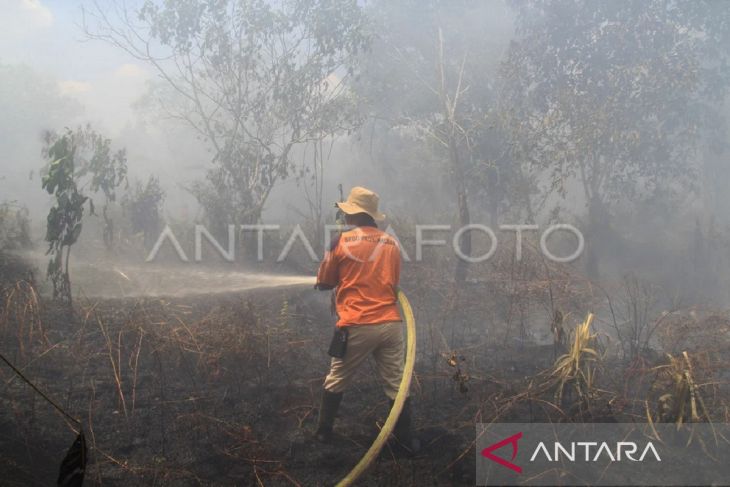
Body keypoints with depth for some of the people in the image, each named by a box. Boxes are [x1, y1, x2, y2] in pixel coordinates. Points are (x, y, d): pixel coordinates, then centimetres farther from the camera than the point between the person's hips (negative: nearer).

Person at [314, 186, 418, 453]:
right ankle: (405, 438, 16)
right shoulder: (392, 243, 8)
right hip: (391, 324, 3)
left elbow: (323, 283, 7)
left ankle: (324, 431, 26)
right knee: (396, 384, 11)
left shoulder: (342, 241, -3)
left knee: (336, 381, 16)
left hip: (356, 326, -3)